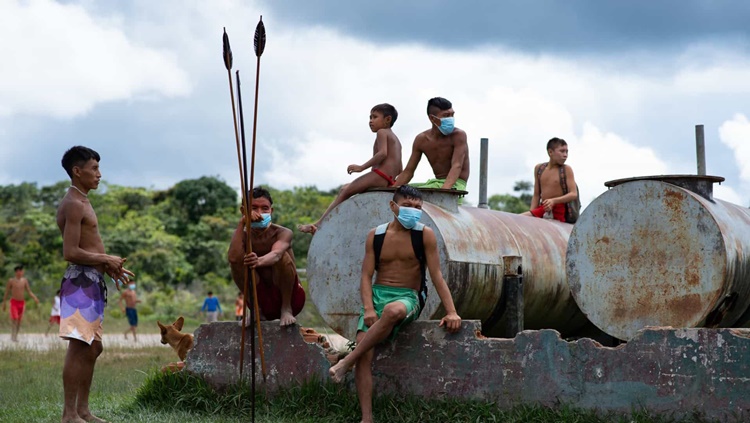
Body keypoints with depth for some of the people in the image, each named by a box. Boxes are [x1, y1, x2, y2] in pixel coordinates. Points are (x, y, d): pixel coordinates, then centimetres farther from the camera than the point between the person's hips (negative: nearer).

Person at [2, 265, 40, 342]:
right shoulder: (11, 281, -4)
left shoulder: (25, 280, 3)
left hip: (22, 303, 3)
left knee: (19, 321, 6)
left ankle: (15, 336, 15)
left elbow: (29, 292, 3)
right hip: (14, 302, -3)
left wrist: (35, 298, -16)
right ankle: (13, 336, -14)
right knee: (14, 319, -18)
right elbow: (6, 293, 2)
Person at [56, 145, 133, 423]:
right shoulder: (73, 204, -12)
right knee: (79, 346, -10)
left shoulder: (82, 202, 20)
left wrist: (109, 267, 13)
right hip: (80, 279, -11)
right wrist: (106, 260, -11)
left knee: (93, 348, 12)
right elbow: (70, 253, -19)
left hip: (93, 280, 11)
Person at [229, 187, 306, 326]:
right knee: (237, 260, -18)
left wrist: (259, 261, -61)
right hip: (263, 302, 3)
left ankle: (286, 309, -11)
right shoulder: (244, 236, -5)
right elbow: (233, 257, -29)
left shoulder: (283, 233, -14)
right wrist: (241, 224, -33)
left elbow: (276, 254, -38)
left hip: (290, 297, -3)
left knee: (283, 257, -29)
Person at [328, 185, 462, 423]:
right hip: (377, 294, 3)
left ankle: (346, 362, -29)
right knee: (364, 353, -21)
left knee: (393, 310, -41)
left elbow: (436, 275, -3)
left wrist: (451, 311, -12)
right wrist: (368, 308, -14)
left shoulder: (425, 235, 0)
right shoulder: (376, 235, 6)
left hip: (408, 297, -3)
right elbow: (366, 276, 3)